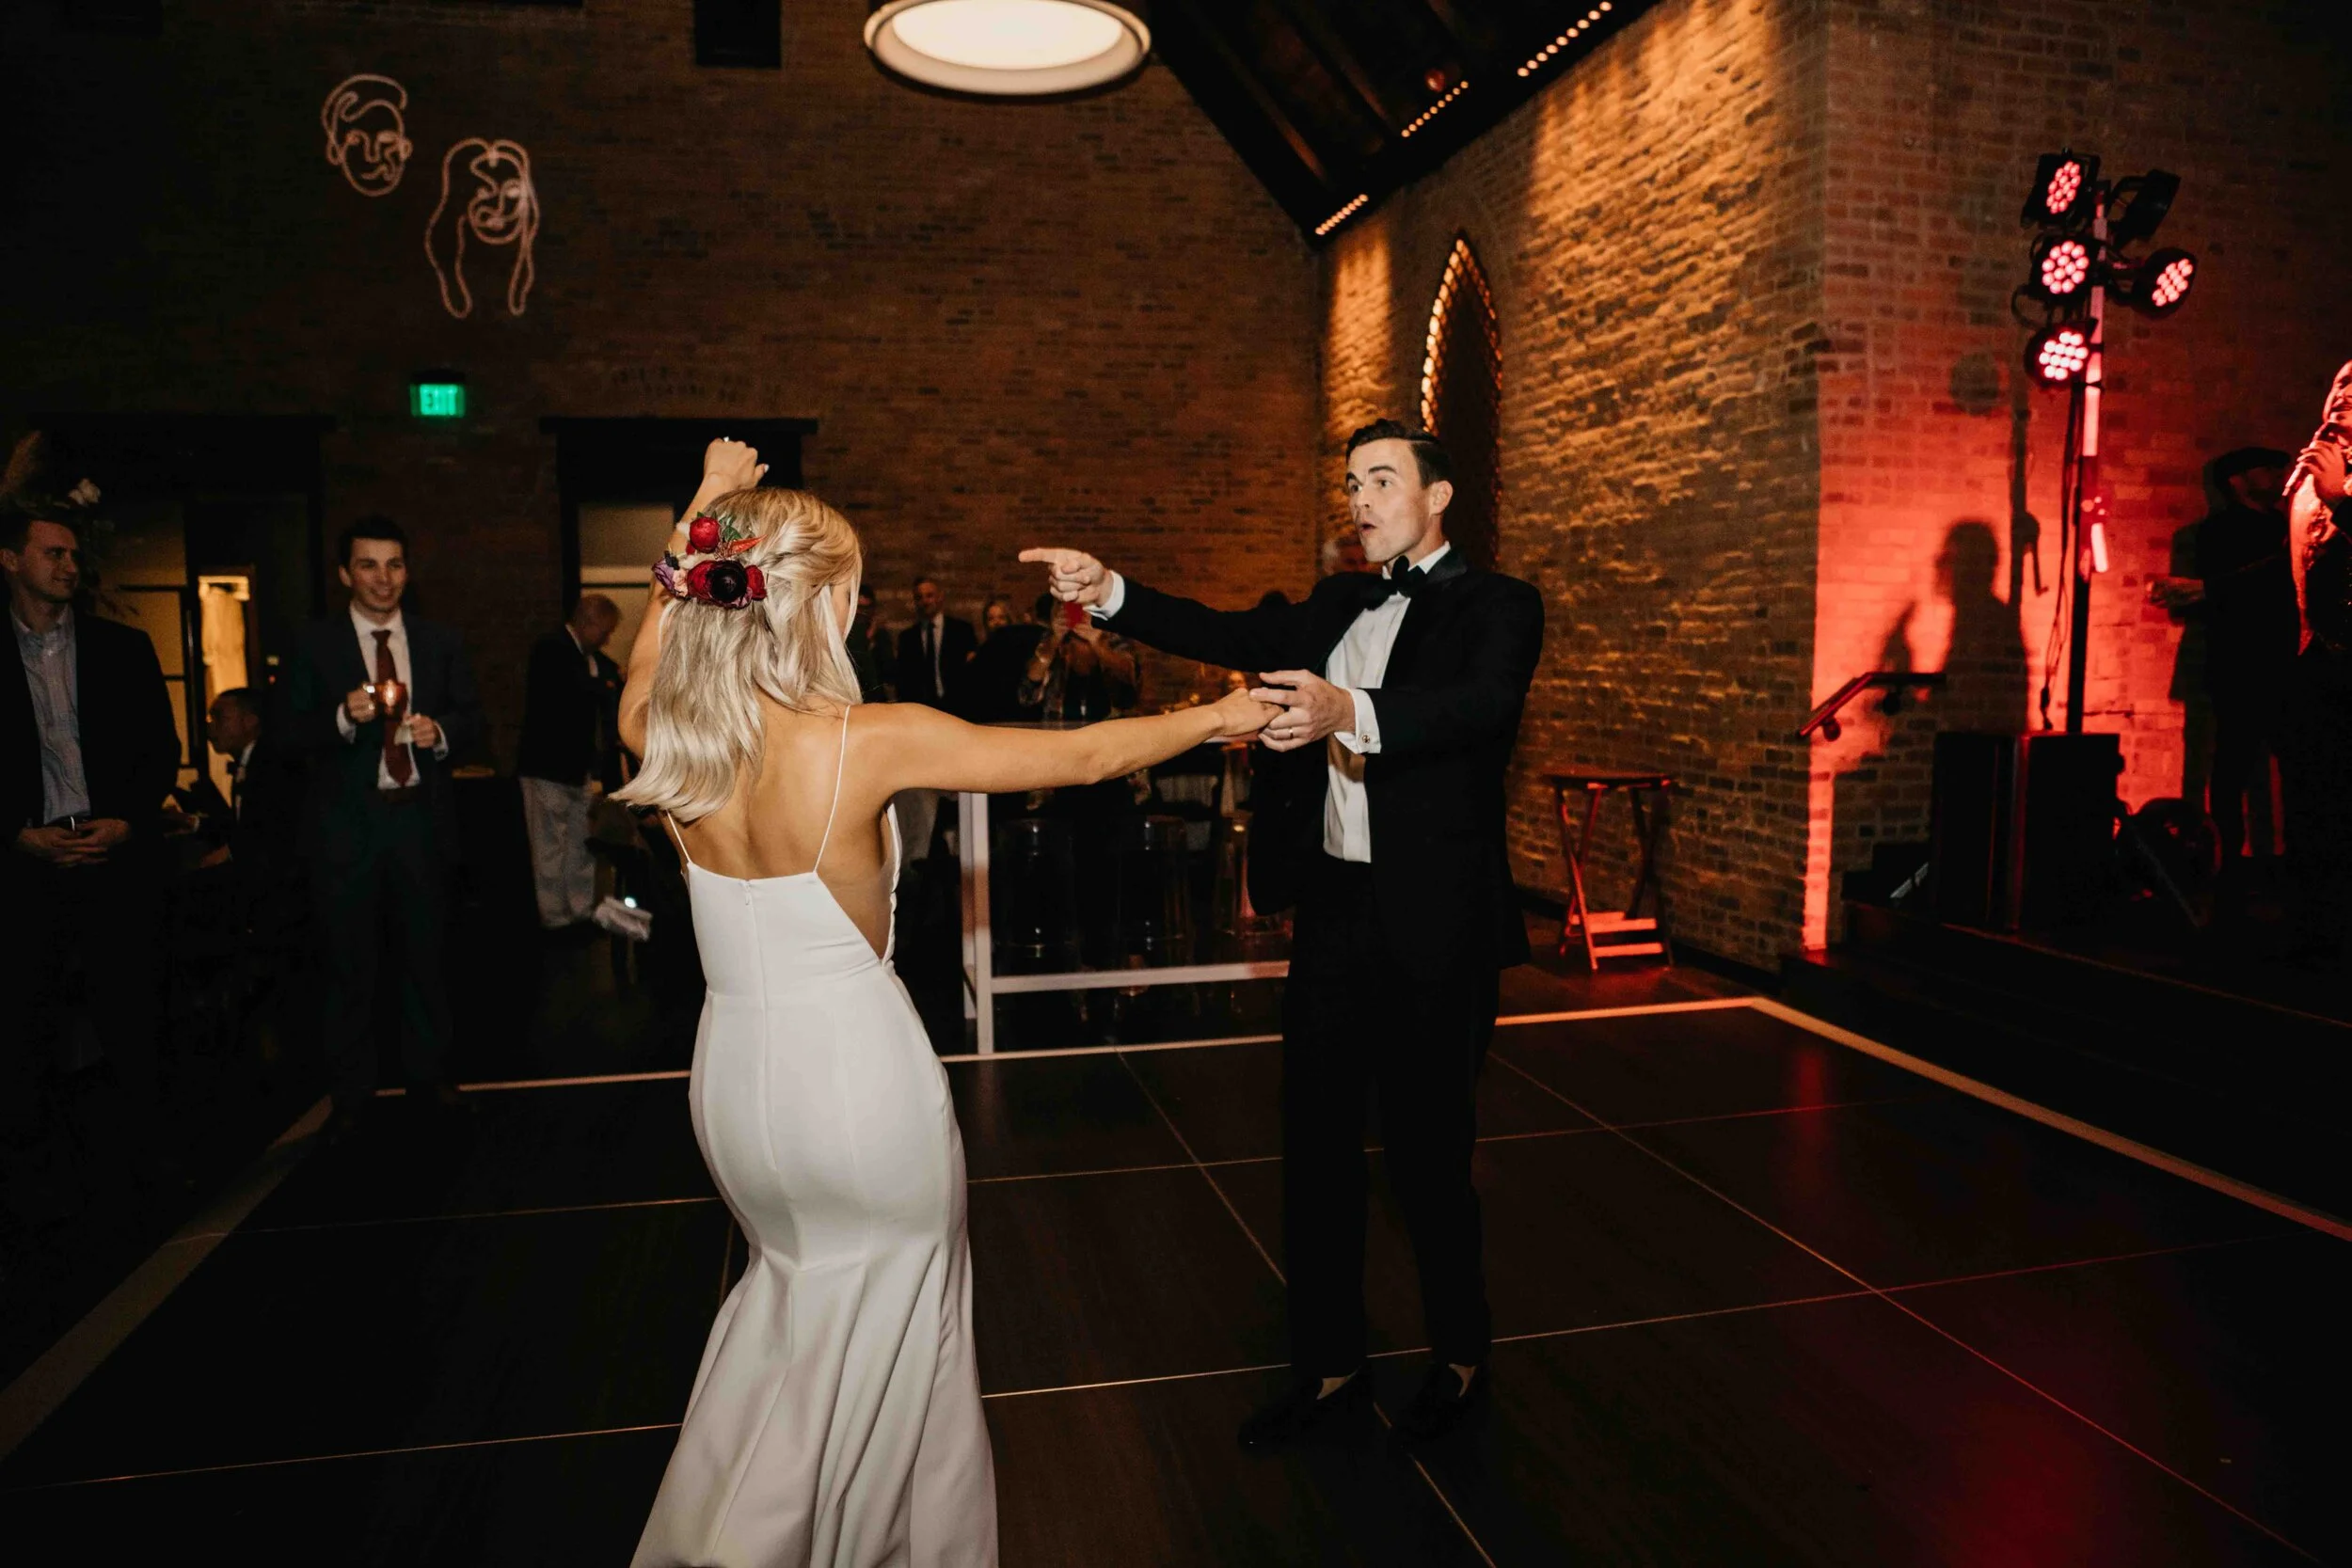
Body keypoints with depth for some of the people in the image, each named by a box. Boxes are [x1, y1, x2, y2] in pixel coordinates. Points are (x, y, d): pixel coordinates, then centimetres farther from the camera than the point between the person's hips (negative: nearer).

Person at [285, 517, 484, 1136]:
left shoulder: (441, 642, 7)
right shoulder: (313, 645, 0)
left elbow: (471, 717, 7)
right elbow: (293, 734, -3)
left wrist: (440, 732, -14)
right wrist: (344, 717, -22)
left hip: (423, 818, 2)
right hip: (347, 824, -2)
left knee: (426, 952, 12)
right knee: (351, 963, 7)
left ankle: (429, 1068, 29)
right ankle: (351, 1091, 20)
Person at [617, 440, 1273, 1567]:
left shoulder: (665, 736, -7)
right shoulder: (874, 742, -21)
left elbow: (648, 669, 19)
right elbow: (1082, 756, -12)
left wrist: (706, 514, 23)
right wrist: (1217, 716, 3)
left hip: (735, 1077, 6)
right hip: (856, 1075, -6)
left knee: (806, 1281, 30)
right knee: (890, 1320, 18)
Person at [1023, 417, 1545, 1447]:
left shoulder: (1496, 605, -5)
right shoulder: (1339, 605, 15)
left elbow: (1481, 704, -25)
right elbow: (1232, 636, 3)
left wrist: (1348, 710, -42)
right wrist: (1108, 592, -11)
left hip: (1432, 925, -6)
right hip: (1334, 908, 6)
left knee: (1427, 1150, 6)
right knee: (1316, 1143, 12)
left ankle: (1461, 1360, 31)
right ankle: (1329, 1368, 30)